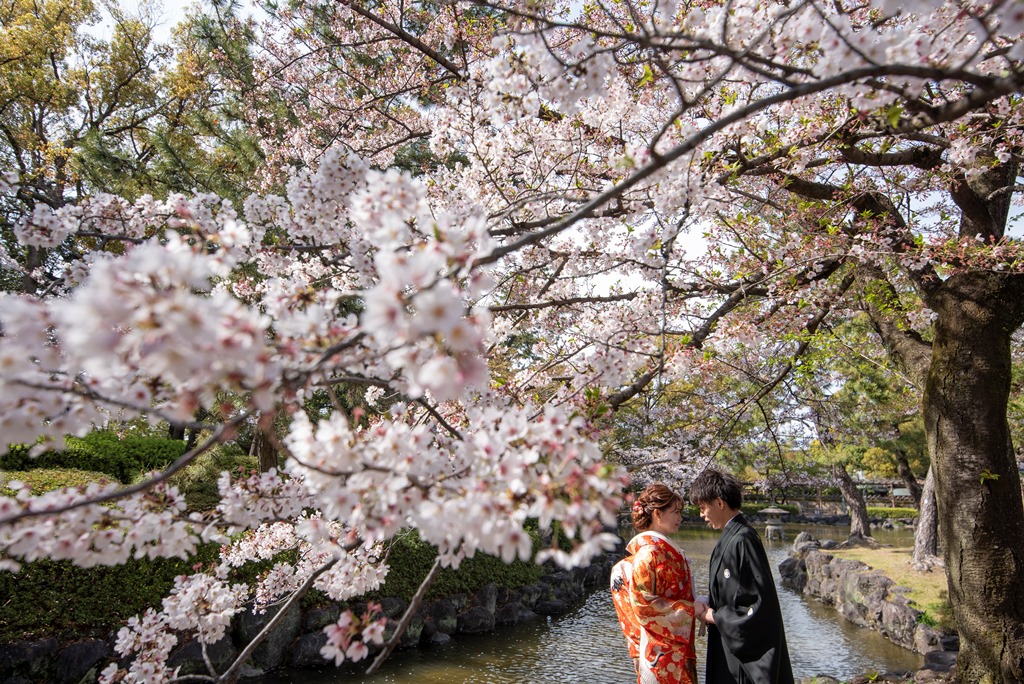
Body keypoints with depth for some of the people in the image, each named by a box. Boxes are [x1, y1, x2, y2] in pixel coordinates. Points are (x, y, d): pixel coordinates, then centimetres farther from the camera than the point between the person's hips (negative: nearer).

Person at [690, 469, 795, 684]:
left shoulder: (741, 540, -22)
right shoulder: (731, 536, 7)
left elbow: (759, 600, -23)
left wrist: (714, 617, -14)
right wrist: (711, 610, 5)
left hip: (748, 647, -9)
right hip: (731, 640, 9)